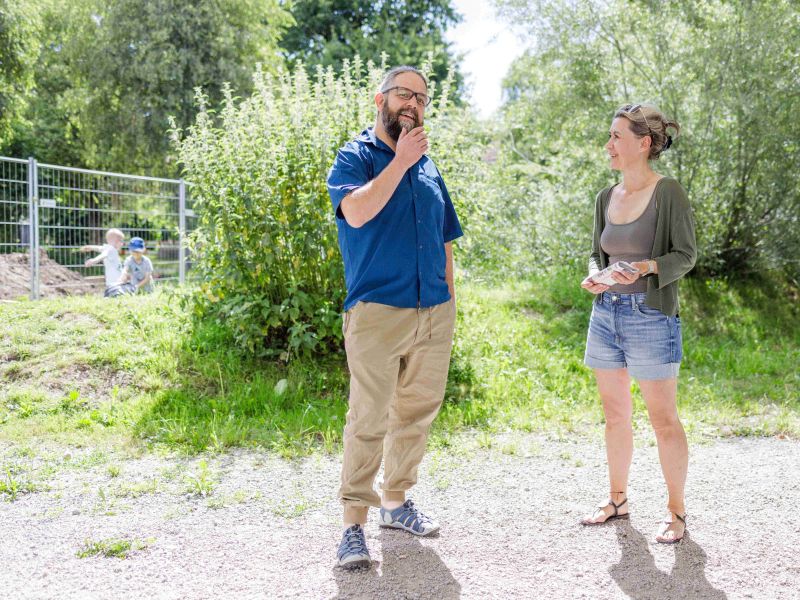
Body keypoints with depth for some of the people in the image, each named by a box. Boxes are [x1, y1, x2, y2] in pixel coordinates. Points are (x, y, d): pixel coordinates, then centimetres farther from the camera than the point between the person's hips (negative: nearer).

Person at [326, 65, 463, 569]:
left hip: (434, 314, 6)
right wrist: (401, 160, -16)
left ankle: (396, 500, 27)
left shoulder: (428, 168, 17)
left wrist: (450, 300, 16)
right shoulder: (355, 157, 0)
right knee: (369, 420, -8)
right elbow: (357, 212, -22)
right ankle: (355, 522, -3)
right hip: (378, 312, -6)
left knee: (417, 414, 12)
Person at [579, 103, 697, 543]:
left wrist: (648, 267, -25)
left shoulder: (667, 193, -9)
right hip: (606, 313, 6)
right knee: (615, 415, 14)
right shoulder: (606, 198, 9)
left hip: (651, 317, -6)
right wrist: (594, 276, -4)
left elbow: (686, 255, -8)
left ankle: (676, 511, 12)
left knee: (663, 418, 0)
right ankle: (617, 500, 27)